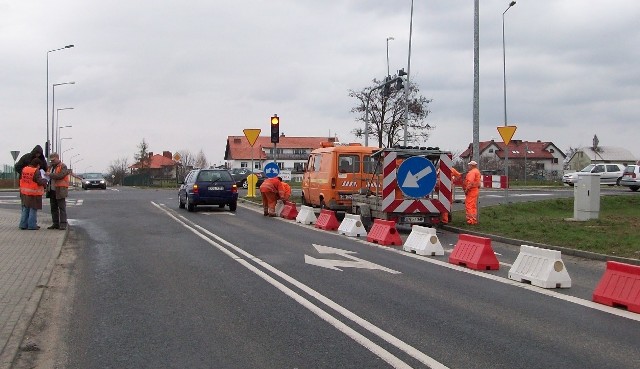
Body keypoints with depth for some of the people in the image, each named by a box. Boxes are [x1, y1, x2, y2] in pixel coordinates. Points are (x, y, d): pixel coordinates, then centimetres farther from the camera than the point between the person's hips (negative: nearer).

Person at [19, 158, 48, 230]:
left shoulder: (24, 169, 4)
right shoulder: (36, 171, -18)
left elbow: (21, 179, 14)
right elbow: (40, 182, -21)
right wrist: (45, 181, -3)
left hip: (24, 193, 7)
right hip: (34, 194, -7)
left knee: (25, 209, 16)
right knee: (33, 209, 2)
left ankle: (23, 224, 17)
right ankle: (32, 225, 4)